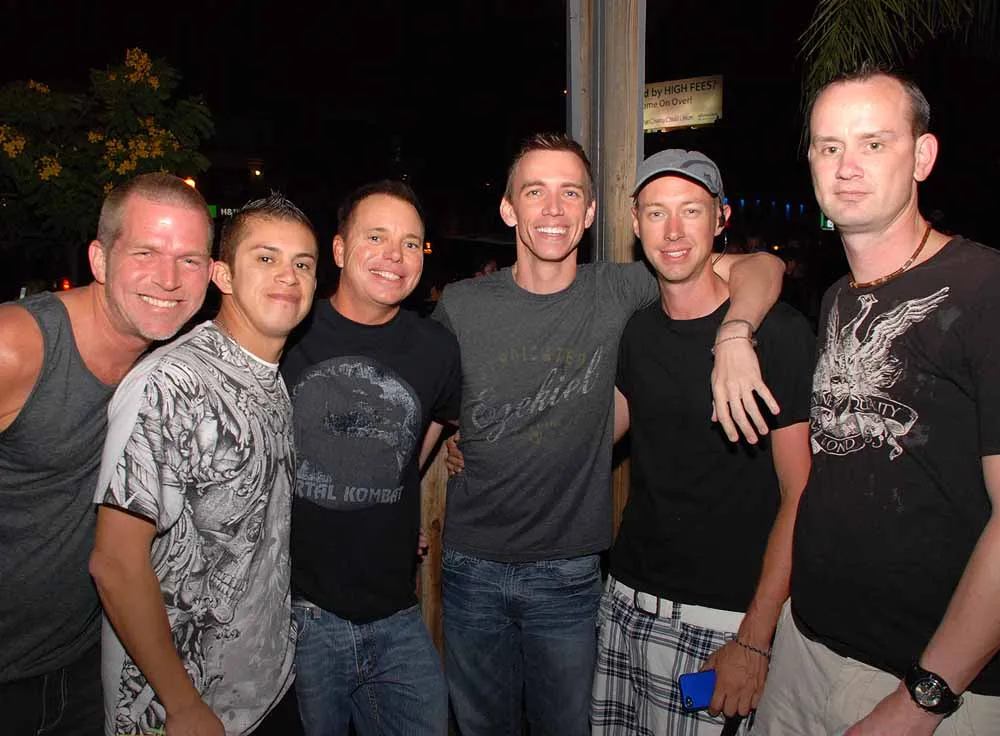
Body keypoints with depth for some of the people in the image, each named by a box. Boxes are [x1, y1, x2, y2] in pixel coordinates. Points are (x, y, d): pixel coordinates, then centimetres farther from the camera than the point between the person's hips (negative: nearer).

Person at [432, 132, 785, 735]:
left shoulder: (617, 294, -8)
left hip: (569, 573, 0)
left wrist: (734, 336, -24)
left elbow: (760, 266, -5)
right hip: (472, 566, 1)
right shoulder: (461, 306, -7)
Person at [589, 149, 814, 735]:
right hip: (625, 601, 5)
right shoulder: (635, 330, 5)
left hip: (721, 620, -5)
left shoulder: (779, 332, -11)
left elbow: (802, 499, -12)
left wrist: (755, 640, -14)